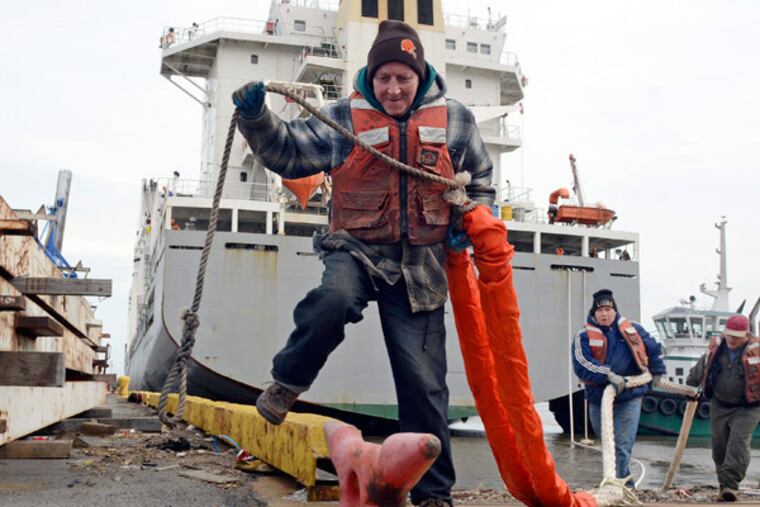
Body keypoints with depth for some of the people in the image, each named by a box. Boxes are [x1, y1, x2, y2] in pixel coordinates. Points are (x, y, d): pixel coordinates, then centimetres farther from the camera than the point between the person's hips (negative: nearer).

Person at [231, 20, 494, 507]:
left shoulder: (455, 119, 6)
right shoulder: (343, 118, 2)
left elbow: (480, 183, 18)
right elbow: (287, 152, 1)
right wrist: (257, 116, -17)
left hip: (420, 265, 1)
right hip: (357, 250, -1)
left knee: (424, 384, 0)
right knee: (335, 298, -38)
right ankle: (287, 382, -7)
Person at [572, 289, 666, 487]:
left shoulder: (632, 330, 3)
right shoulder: (584, 337, -6)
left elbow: (654, 349, 18)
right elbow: (582, 365, -21)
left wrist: (657, 372, 23)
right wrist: (609, 375, -30)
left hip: (629, 398, -1)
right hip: (599, 398, 1)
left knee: (622, 445, -9)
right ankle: (626, 482, 38)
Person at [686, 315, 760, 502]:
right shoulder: (716, 347, 0)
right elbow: (701, 367, 15)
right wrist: (691, 385, 24)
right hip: (720, 405, 4)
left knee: (738, 442, -15)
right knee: (719, 445, 8)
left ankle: (730, 484, -15)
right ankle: (724, 484, 23)